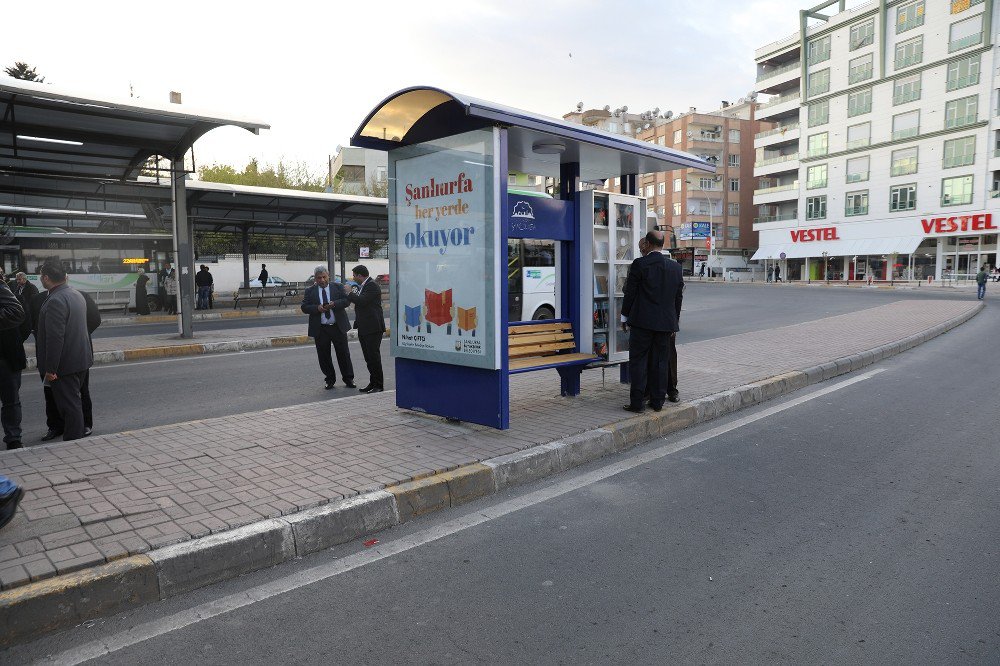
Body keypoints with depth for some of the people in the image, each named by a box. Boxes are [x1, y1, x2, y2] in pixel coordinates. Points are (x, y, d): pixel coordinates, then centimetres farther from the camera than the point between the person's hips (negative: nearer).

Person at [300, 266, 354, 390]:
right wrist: (317, 308, -18)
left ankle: (348, 379, 15)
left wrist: (334, 304, -21)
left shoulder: (338, 287, 6)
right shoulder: (310, 291, 7)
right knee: (324, 356, 6)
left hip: (338, 327, -1)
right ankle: (330, 379, 21)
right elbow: (304, 307, -1)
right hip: (320, 329, 1)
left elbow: (346, 300, -5)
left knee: (344, 354, 4)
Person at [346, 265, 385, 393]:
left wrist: (349, 293, -11)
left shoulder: (372, 286, -13)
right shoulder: (362, 286, 18)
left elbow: (362, 301, -24)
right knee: (369, 357, 12)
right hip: (364, 328, 10)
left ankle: (379, 385, -1)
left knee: (373, 355, -7)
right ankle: (373, 383, 19)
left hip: (373, 328, -10)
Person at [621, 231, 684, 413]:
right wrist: (674, 320, 20)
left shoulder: (639, 264, -9)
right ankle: (657, 401, 16)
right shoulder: (676, 267, 7)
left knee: (638, 360, 1)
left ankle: (636, 403, 1)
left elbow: (630, 292, -6)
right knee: (661, 361, 11)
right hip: (666, 322, 5)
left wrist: (625, 316, 5)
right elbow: (679, 297, 11)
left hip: (642, 321, -5)